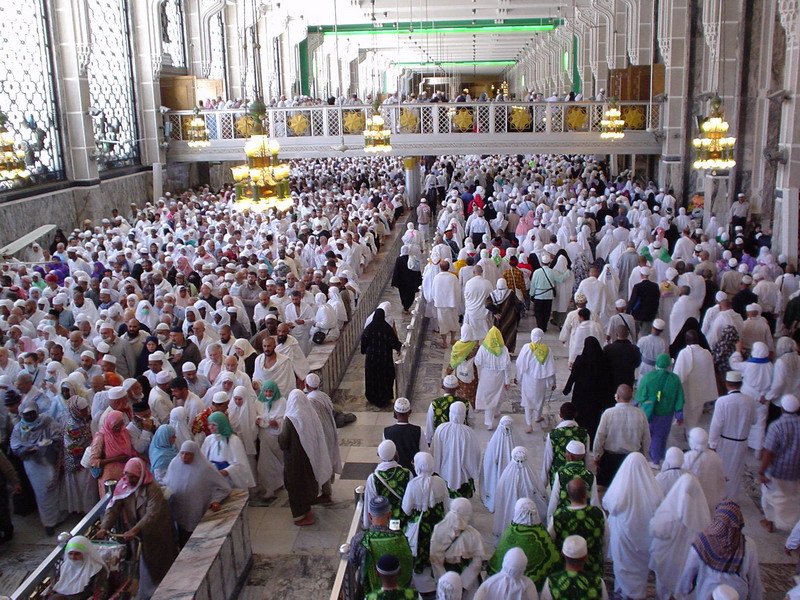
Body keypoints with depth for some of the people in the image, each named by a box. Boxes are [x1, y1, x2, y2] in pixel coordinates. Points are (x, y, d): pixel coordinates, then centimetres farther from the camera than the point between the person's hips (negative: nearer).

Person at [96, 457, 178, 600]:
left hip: (156, 531, -4)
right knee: (144, 562, 14)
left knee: (159, 562, 8)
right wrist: (104, 527, -28)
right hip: (138, 532, 4)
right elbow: (113, 508, -13)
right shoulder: (123, 486, -10)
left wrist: (134, 530, -41)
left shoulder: (153, 488, -25)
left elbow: (152, 513, -32)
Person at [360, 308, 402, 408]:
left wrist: (364, 351, 15)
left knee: (372, 377, 16)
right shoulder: (387, 328, -14)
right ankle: (383, 399, 17)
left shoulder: (369, 328, -10)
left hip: (371, 357, 1)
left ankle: (372, 398, 28)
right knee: (384, 377, 12)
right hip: (385, 357, -1)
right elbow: (394, 341, -9)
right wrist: (400, 347, 11)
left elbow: (363, 341, -2)